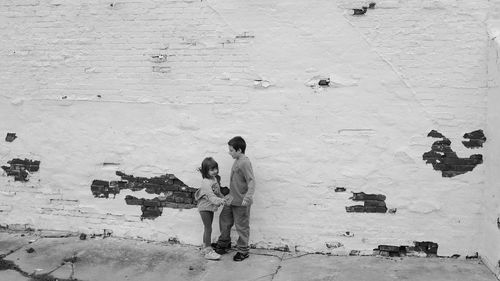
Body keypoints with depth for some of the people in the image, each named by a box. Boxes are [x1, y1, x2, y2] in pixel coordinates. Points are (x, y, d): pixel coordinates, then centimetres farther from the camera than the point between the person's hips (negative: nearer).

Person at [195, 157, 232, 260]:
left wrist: (224, 198, 8)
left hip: (211, 207, 8)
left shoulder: (215, 179, 3)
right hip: (205, 208, -8)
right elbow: (211, 196, -37)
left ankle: (205, 247, 30)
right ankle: (208, 252, 1)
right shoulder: (206, 182, -25)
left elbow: (218, 192, 16)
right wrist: (222, 201, -50)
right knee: (208, 229, -5)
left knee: (207, 228, 17)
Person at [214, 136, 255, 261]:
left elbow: (251, 181, -26)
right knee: (224, 220, 19)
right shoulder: (237, 161, 8)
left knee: (241, 226, 4)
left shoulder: (245, 163, -21)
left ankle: (243, 251, 18)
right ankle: (224, 243, 37)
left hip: (241, 203, -9)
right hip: (231, 200, 10)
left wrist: (248, 197, -38)